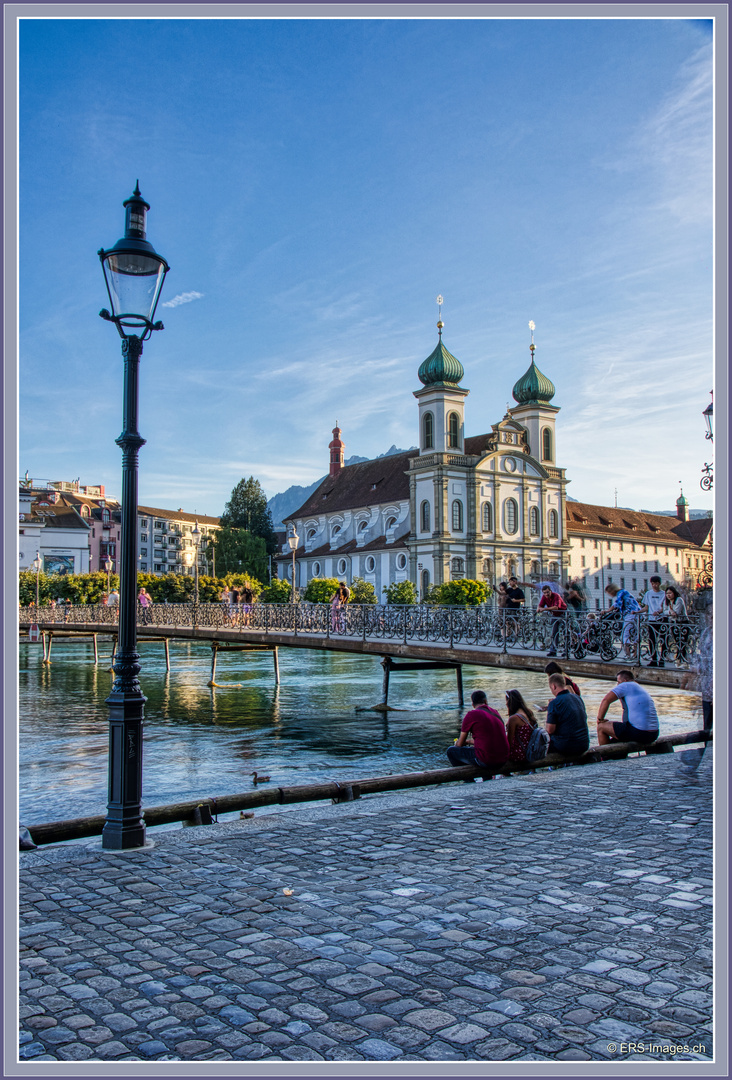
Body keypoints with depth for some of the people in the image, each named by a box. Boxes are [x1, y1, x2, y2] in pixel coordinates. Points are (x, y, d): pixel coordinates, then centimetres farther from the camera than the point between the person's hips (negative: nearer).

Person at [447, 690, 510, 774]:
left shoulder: (471, 715, -5)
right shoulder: (495, 713, 14)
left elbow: (460, 744, 3)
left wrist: (457, 744, 26)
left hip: (486, 760, -7)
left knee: (451, 751, 8)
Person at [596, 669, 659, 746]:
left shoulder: (626, 685, -3)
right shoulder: (642, 690, 23)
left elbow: (606, 700, -11)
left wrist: (600, 719, -2)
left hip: (638, 733, -9)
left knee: (601, 727, 4)